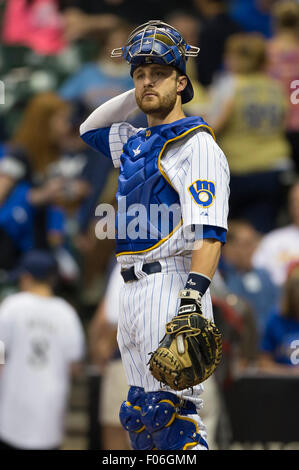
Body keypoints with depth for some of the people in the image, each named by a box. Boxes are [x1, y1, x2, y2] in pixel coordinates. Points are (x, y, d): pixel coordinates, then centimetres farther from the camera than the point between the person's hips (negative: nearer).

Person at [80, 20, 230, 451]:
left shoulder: (197, 144, -6)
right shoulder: (135, 143, 19)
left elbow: (209, 231, -16)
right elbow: (90, 128, 39)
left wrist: (194, 295, -29)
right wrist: (136, 96, 23)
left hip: (172, 285, -9)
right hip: (133, 287, 9)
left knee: (169, 411, -20)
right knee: (140, 417, 8)